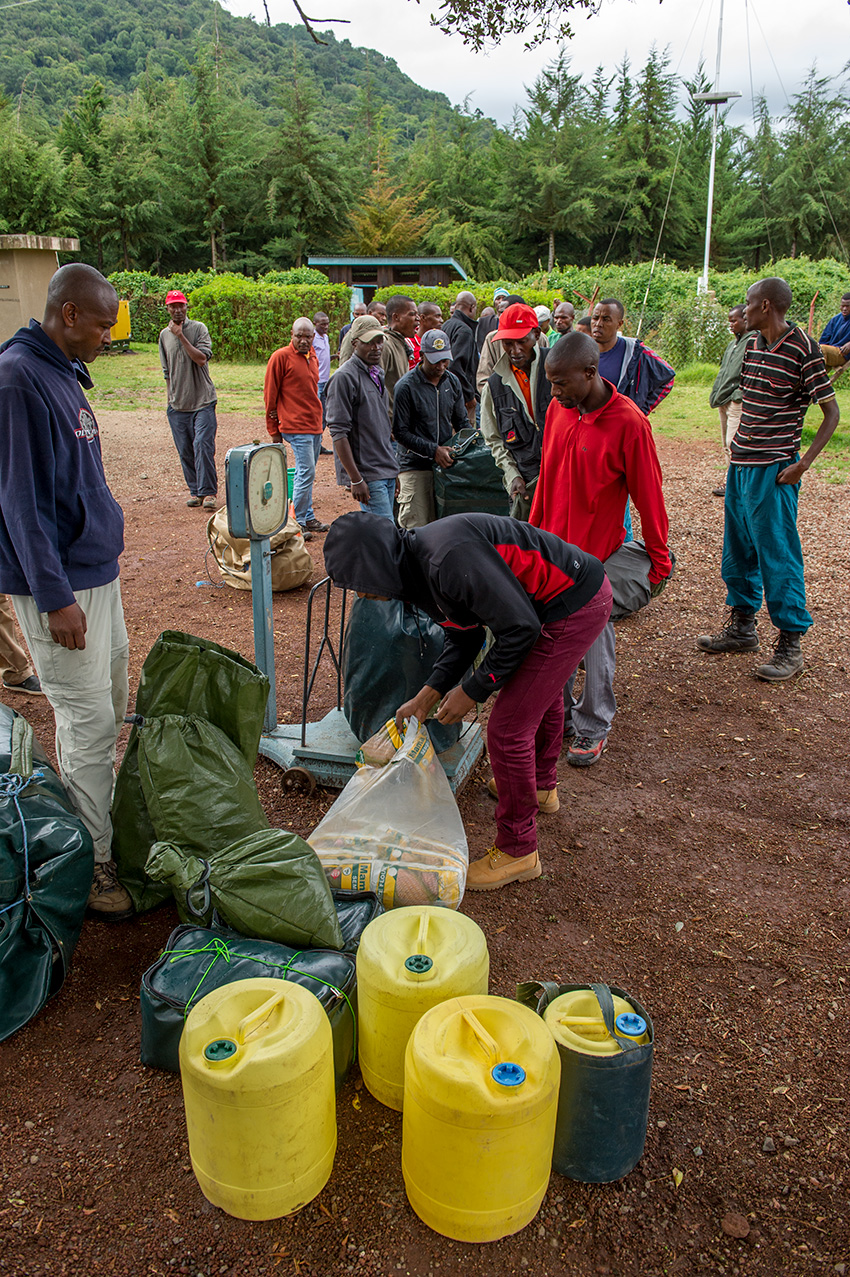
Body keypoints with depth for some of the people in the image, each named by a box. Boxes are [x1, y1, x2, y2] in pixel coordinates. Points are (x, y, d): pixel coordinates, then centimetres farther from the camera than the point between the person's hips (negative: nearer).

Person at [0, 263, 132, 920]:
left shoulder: (64, 373, 12)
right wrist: (55, 597, -21)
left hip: (97, 569, 9)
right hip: (62, 583, -9)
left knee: (107, 709, 16)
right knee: (90, 722, -4)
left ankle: (101, 817, 31)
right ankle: (94, 861, 9)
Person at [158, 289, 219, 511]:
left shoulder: (198, 328, -1)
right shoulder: (164, 335, 12)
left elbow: (201, 358, -15)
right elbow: (167, 371, 18)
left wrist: (181, 336, -16)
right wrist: (170, 398, 15)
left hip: (202, 401, -4)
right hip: (177, 405, 4)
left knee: (202, 445, -13)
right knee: (185, 451, 5)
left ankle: (208, 492, -8)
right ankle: (195, 491, 15)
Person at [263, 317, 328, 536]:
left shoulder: (313, 357, 14)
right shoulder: (281, 357, -8)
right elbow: (270, 394, -6)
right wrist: (274, 430, -5)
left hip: (315, 425, 8)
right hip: (296, 426, -8)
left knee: (306, 473, 13)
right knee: (307, 472, -11)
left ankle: (308, 519, 20)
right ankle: (299, 521, -1)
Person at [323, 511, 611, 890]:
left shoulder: (449, 558, -29)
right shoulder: (420, 564, 3)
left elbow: (520, 628, -27)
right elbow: (465, 638, 13)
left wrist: (473, 690, -16)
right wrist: (425, 698, 9)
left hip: (576, 608, -10)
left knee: (509, 727, -7)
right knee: (541, 689, 32)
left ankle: (518, 851, 11)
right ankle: (541, 786, 59)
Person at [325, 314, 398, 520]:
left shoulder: (378, 373, 15)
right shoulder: (345, 377, -12)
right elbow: (339, 433, -16)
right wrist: (355, 479, -19)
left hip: (387, 470, 8)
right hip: (367, 474, -8)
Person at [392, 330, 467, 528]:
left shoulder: (452, 382, 9)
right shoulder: (406, 386, -9)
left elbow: (461, 422, 20)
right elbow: (401, 431, -9)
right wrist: (433, 450, -17)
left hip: (447, 465, 5)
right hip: (415, 466, -5)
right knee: (416, 528, -7)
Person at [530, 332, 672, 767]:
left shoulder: (628, 424, -17)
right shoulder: (558, 410, 3)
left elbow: (648, 495, -10)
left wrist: (658, 558, -4)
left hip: (597, 554, -5)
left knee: (595, 642, 6)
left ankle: (593, 728, 23)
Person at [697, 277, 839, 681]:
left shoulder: (803, 350, -12)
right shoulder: (752, 344, 9)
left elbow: (831, 412, -9)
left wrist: (802, 463, -18)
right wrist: (739, 439, 14)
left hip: (773, 469, -8)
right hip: (741, 462, 8)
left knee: (777, 556, -4)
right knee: (737, 549, 15)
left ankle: (790, 644, 7)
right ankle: (742, 626, 29)